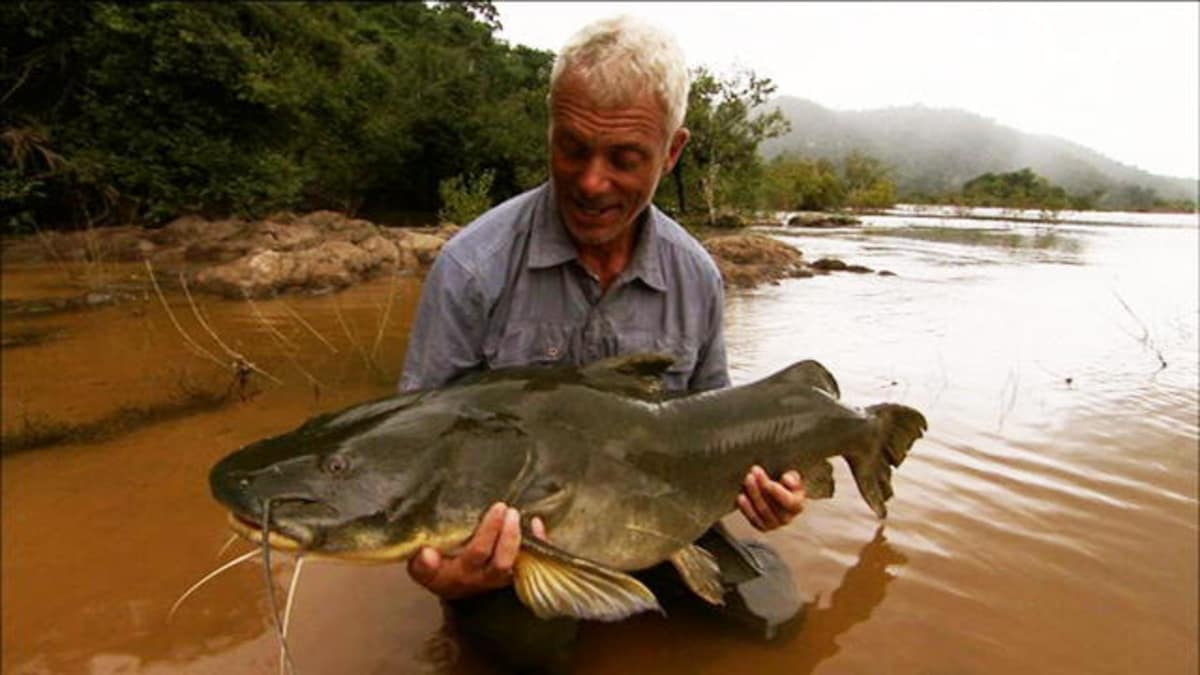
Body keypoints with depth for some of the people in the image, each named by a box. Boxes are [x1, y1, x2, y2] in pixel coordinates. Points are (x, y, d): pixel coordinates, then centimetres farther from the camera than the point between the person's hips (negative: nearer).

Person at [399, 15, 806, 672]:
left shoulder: (697, 276, -4)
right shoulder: (473, 268, -17)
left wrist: (755, 473, -10)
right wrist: (432, 559, -32)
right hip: (503, 543, -3)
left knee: (773, 617, -10)